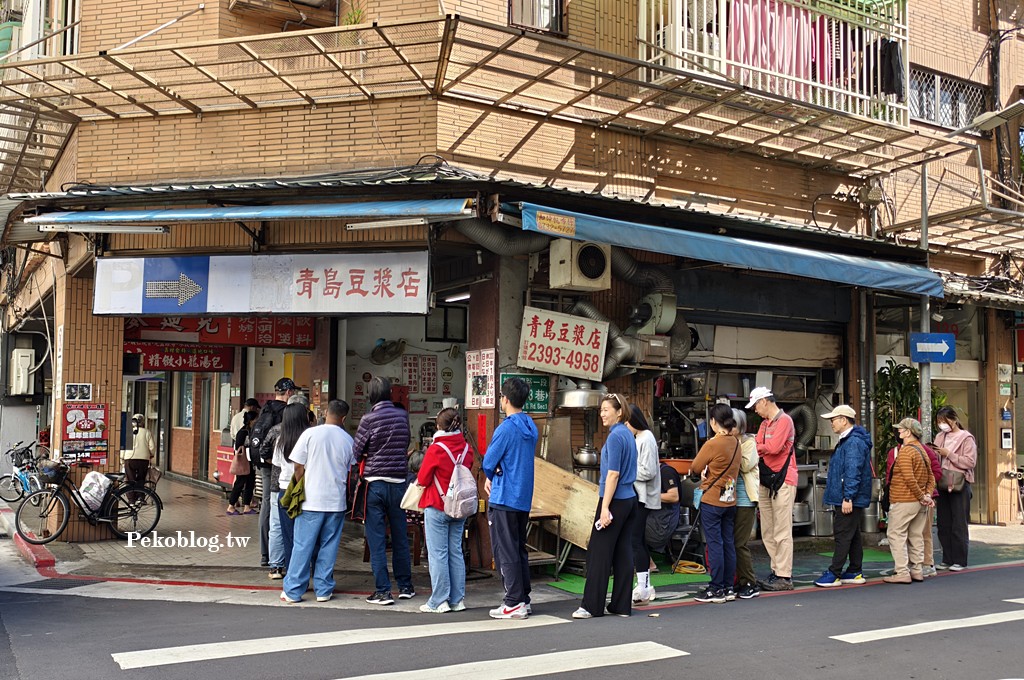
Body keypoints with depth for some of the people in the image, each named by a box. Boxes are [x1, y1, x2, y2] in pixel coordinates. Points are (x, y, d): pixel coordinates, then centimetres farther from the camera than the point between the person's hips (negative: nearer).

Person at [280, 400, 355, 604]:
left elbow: (298, 466, -3)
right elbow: (349, 473, 9)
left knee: (303, 546, 3)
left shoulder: (310, 433, -6)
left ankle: (293, 590, 7)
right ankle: (323, 589, 13)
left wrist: (301, 489, 11)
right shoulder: (348, 440, 2)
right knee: (329, 546, 10)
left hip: (312, 501, -2)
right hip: (337, 501, 2)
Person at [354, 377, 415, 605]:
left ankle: (383, 591, 2)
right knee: (400, 536, 14)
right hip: (398, 482, 4)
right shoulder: (403, 416, 2)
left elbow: (357, 452, -5)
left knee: (377, 539, 2)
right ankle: (405, 586, 21)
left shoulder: (368, 419, -10)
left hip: (375, 483, -4)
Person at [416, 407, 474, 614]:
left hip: (437, 507, -5)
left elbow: (422, 479, -8)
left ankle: (439, 602, 3)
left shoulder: (436, 450, -16)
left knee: (438, 554, 1)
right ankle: (457, 599, 16)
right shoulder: (467, 448, -1)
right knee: (456, 552, 12)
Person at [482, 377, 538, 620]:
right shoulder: (531, 427, 9)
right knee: (519, 549, 15)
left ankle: (514, 603, 1)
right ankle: (524, 599, 19)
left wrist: (491, 477, 10)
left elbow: (488, 464, -13)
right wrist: (492, 478, 8)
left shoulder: (506, 428, -17)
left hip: (504, 499, -8)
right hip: (524, 498, 8)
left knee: (505, 552, -1)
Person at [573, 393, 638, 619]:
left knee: (599, 552, -3)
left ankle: (592, 606, 2)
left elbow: (613, 474, -19)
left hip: (615, 501, -9)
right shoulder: (628, 434, 13)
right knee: (623, 552, 9)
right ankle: (622, 605, 12)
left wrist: (605, 508, -20)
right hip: (630, 499, 9)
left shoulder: (615, 436, -15)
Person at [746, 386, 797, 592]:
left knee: (782, 532, -7)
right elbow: (757, 447, 11)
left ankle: (784, 577, -4)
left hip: (783, 481, -9)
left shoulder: (784, 420, -9)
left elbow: (774, 447, -20)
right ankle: (777, 571, 17)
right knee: (767, 532, 10)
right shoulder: (764, 424, 19)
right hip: (765, 481, 9)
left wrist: (757, 447, -4)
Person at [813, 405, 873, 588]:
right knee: (853, 535, 14)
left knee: (842, 535, -7)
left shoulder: (854, 442, -17)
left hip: (850, 499, -11)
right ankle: (855, 572, 20)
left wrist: (848, 497, -25)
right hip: (846, 499, 11)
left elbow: (853, 472, -24)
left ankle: (834, 574, -5)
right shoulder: (846, 441, 18)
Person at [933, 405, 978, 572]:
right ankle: (947, 559, 16)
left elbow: (970, 462, -14)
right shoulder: (940, 437, 12)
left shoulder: (966, 438, -5)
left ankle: (959, 560, 6)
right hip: (943, 484, 6)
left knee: (959, 525, -1)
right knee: (943, 524, 8)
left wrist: (948, 454, -17)